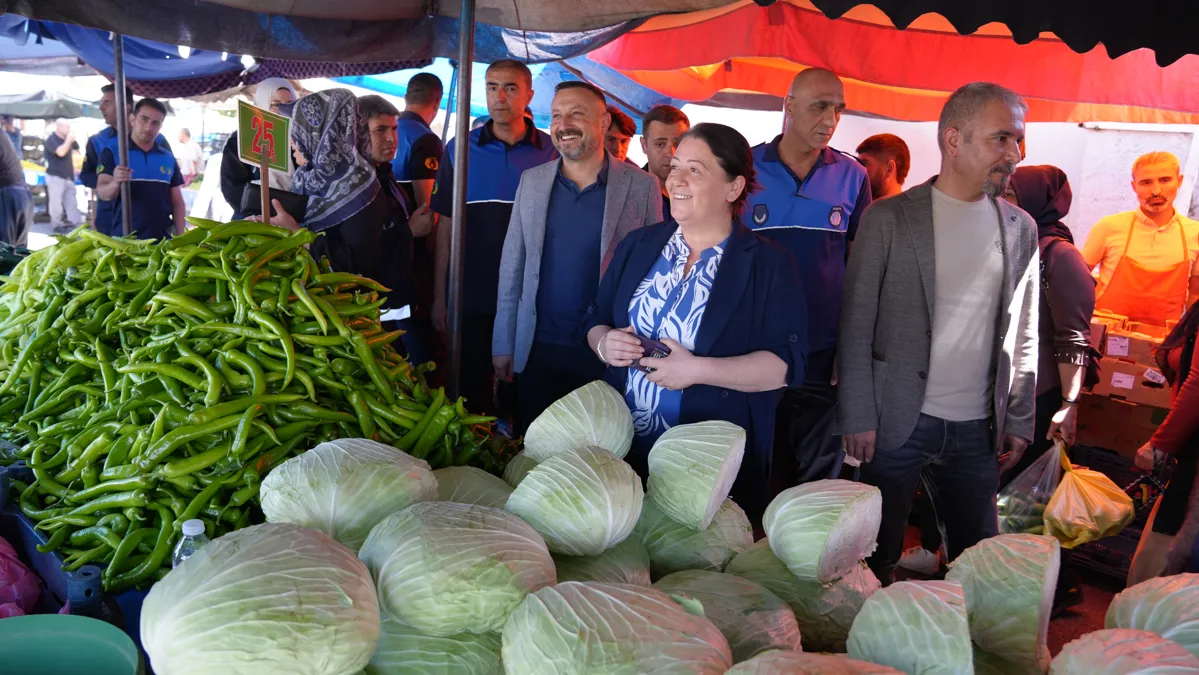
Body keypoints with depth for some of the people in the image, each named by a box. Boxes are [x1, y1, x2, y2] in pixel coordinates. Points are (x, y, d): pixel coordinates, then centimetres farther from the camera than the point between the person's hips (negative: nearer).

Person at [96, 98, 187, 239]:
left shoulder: (168, 159, 9)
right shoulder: (112, 153, 0)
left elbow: (177, 202, 11)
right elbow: (103, 193, -10)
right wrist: (115, 183, -31)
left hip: (162, 239, 3)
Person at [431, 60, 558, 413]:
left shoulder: (551, 152, 0)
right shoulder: (459, 150, 3)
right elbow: (446, 226, 5)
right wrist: (439, 295, 2)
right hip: (472, 297, 1)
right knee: (471, 391, 10)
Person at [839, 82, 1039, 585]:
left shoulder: (1020, 228, 8)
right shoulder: (889, 219, -5)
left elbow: (1023, 336, 12)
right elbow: (856, 325, -5)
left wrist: (1019, 420, 9)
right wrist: (858, 417, -8)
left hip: (978, 430, 4)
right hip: (897, 423, -3)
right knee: (877, 558, 7)